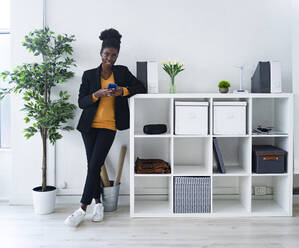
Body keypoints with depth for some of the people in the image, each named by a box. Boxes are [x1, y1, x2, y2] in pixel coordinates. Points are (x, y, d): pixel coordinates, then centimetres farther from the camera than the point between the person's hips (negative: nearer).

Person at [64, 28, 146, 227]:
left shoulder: (122, 72, 8)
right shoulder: (89, 75, 6)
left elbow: (141, 88, 6)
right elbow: (81, 102, 1)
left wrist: (123, 91, -11)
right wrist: (98, 94, -18)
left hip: (108, 127, -2)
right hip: (90, 126, 2)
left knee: (94, 166, -8)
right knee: (92, 166, 4)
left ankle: (82, 209, 0)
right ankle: (98, 203, 20)